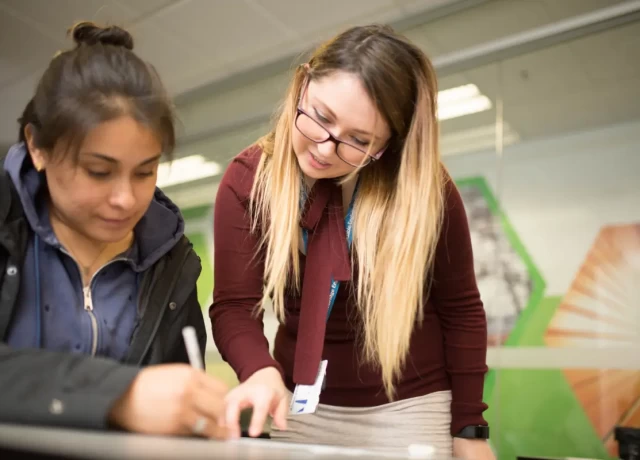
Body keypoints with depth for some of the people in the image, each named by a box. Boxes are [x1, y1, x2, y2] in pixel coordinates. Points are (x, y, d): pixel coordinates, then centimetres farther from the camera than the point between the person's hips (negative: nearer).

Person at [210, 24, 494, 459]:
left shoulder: (427, 189, -17)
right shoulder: (249, 180, -12)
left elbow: (460, 309, -7)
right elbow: (235, 306, -15)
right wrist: (262, 371, -35)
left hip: (410, 407, -1)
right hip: (302, 405, 2)